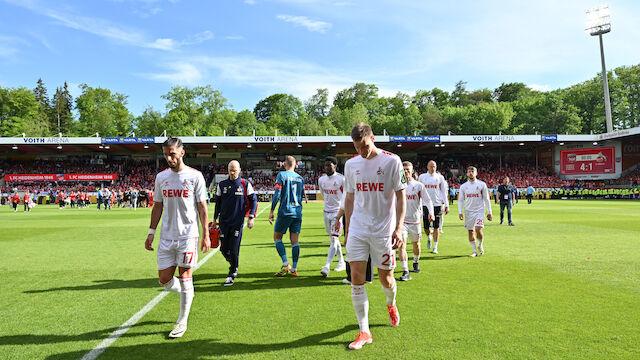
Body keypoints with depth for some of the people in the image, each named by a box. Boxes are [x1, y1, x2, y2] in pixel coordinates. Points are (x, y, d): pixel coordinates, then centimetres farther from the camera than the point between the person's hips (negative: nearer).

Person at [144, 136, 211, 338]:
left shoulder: (195, 176, -4)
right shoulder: (161, 177, 9)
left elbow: (202, 208, -2)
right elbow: (157, 207, 16)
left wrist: (206, 235, -6)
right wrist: (151, 232, 12)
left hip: (188, 236, -4)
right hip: (166, 237, 5)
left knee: (185, 278, 0)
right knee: (164, 279, 6)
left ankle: (182, 322, 15)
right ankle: (186, 295, 36)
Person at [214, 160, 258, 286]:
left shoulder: (245, 184, -2)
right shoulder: (222, 184, 7)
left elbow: (253, 200, 2)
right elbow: (218, 203, 15)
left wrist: (251, 218, -5)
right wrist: (215, 218, 14)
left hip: (238, 222, -3)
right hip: (224, 221, 3)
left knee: (234, 250, -5)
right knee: (224, 249, 6)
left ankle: (231, 276, 8)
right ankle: (234, 265, 34)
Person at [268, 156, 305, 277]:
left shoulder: (282, 175, -3)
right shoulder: (300, 178, 13)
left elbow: (277, 194, -10)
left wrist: (271, 211, -5)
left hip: (285, 212, -5)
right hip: (298, 213, 5)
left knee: (277, 237, 8)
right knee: (295, 241, 6)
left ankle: (285, 264, -3)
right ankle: (294, 269, 7)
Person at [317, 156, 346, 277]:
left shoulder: (341, 179, -11)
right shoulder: (321, 179, 5)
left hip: (338, 212, -6)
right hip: (326, 212, 6)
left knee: (334, 239, -13)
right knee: (333, 239, 14)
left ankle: (327, 266, -19)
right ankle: (341, 263, 28)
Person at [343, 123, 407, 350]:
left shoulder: (392, 161, -6)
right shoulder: (351, 164, 6)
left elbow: (400, 197, -5)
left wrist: (398, 228, -14)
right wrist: (348, 230, 13)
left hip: (383, 230, -3)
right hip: (358, 230, 3)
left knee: (386, 280, 8)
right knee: (356, 278, -3)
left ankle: (391, 304, 43)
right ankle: (364, 332, 9)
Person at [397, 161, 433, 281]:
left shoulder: (419, 185, -1)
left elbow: (427, 200, -2)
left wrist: (430, 212, -18)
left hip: (415, 220, 0)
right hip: (401, 220, 0)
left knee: (416, 244, 16)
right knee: (401, 245, -15)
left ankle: (416, 263, 44)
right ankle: (405, 272, -14)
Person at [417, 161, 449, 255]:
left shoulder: (440, 177, 4)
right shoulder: (422, 177, 5)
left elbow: (443, 192, 6)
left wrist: (446, 205, 2)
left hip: (437, 204, -1)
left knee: (436, 227, -1)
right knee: (426, 227, 4)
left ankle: (435, 248, 6)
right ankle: (429, 237, 37)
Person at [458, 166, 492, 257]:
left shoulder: (482, 184, 0)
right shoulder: (463, 186, 6)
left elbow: (486, 199, 3)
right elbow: (460, 200, 9)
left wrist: (489, 212, 1)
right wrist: (460, 212, -1)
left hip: (479, 211, -3)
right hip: (468, 211, 3)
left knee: (478, 229, -17)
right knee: (471, 232, 5)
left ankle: (480, 246, 10)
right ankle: (474, 251, 17)